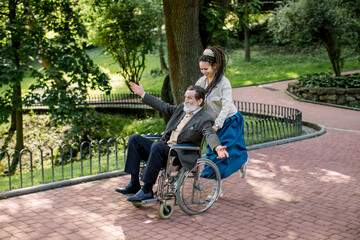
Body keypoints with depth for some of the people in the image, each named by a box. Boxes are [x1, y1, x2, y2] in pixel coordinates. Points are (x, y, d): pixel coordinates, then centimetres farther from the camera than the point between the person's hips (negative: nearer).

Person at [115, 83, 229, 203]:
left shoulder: (205, 119, -7)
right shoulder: (181, 108, 17)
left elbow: (210, 135, -24)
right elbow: (163, 106, 26)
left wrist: (218, 148, -47)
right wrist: (142, 94, 28)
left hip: (181, 156, -8)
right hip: (164, 149, 9)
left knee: (157, 146, -36)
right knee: (134, 139, -3)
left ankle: (147, 190, -28)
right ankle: (134, 184, -8)